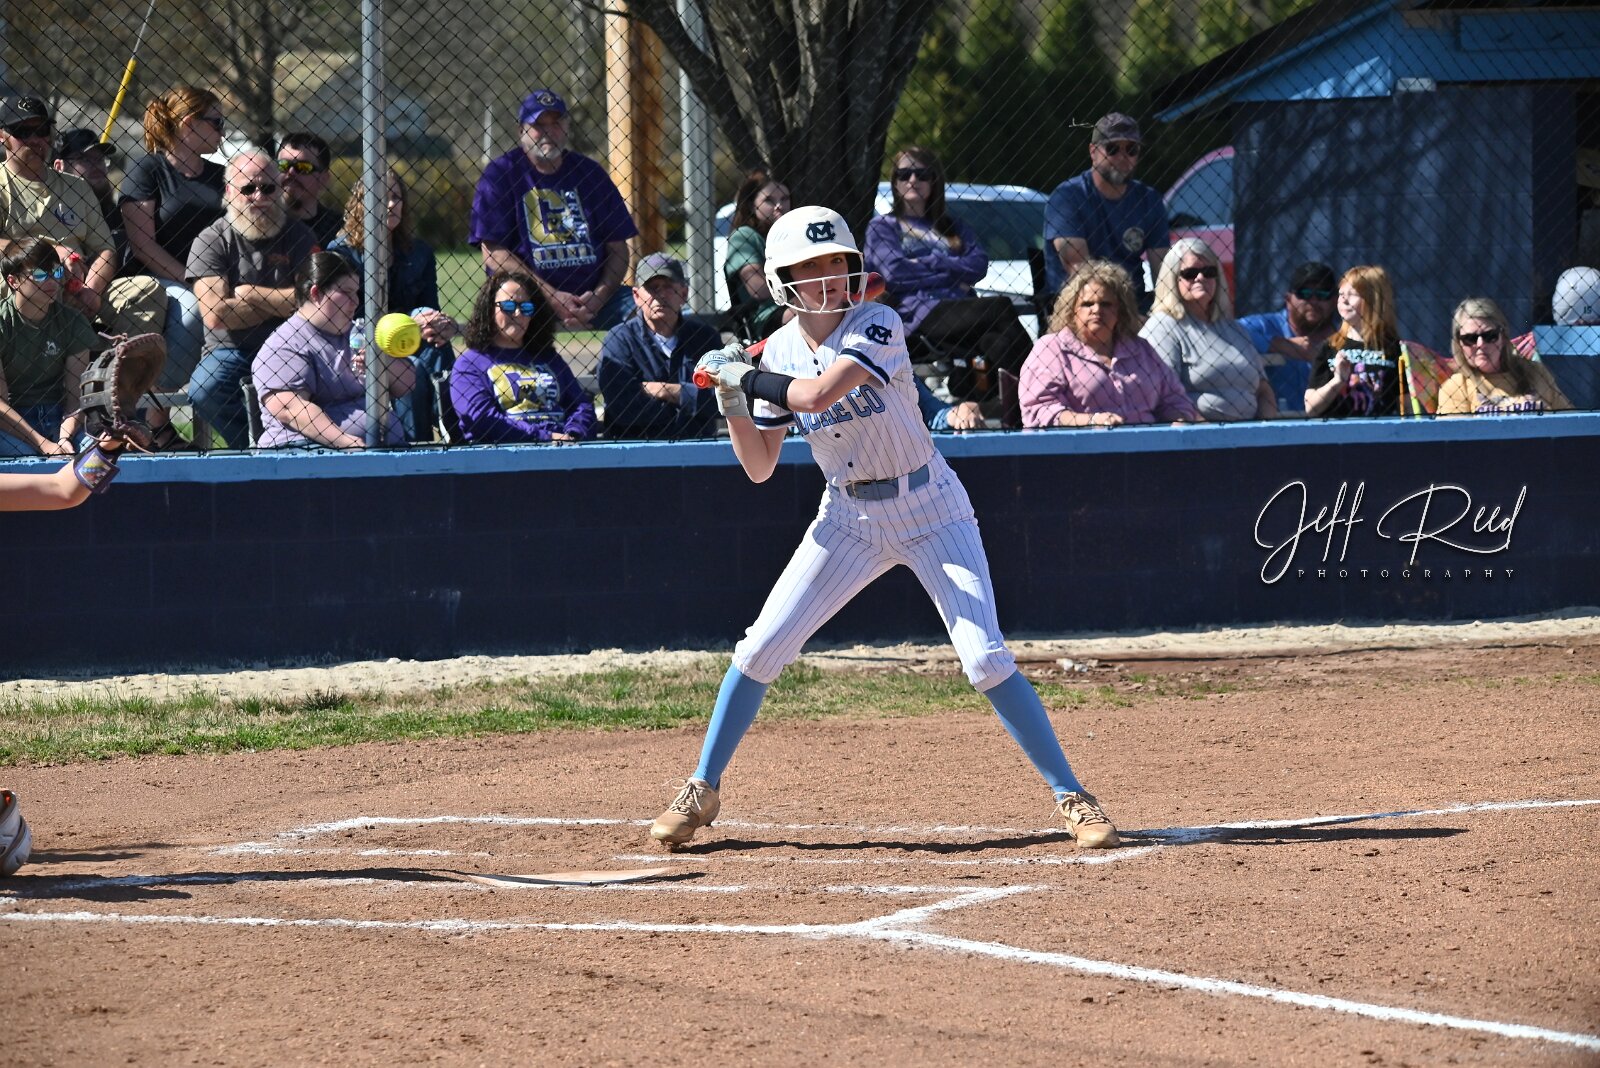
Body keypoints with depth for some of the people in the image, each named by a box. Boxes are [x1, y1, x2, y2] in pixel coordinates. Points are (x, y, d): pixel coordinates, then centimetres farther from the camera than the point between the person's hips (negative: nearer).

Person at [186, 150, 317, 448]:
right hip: (231, 350, -1)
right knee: (205, 389, -32)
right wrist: (283, 303, -3)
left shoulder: (298, 236, 8)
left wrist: (251, 294, -7)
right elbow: (215, 314, -13)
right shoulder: (212, 241, 0)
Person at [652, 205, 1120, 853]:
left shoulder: (878, 327, -18)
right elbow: (759, 468, 2)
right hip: (848, 518, 4)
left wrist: (741, 375, -20)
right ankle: (702, 791, 11)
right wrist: (732, 403, -13)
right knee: (761, 648, -3)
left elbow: (818, 394, -34)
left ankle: (1070, 795, -3)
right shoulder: (779, 352, -2)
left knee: (986, 659, -13)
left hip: (930, 512, -4)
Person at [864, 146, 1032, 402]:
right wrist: (952, 273, 6)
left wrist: (929, 262, 0)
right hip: (920, 316, -5)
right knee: (1001, 309, -34)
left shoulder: (952, 226, 32)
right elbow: (894, 273, 0)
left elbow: (979, 264, 12)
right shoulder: (882, 227, 21)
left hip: (962, 309, 5)